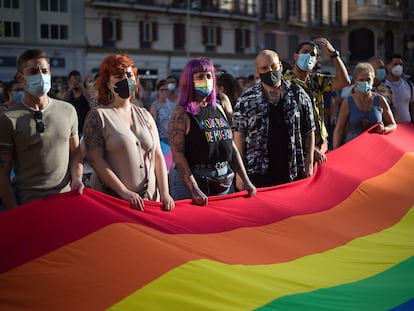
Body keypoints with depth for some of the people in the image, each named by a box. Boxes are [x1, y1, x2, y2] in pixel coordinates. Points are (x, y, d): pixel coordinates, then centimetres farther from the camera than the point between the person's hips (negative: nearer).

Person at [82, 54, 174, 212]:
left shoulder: (144, 115, 12)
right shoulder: (98, 115, -3)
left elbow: (158, 156, 10)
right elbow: (95, 159, -11)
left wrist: (164, 193, -2)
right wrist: (124, 192, -17)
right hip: (111, 198, -4)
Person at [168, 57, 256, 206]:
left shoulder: (218, 108, 10)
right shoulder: (181, 113, -8)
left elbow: (231, 147, 12)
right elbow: (177, 154, -14)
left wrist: (245, 180, 5)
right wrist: (195, 190, -22)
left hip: (224, 182, 6)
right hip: (192, 182, -6)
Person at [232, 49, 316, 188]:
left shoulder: (298, 95, 7)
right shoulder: (246, 99, 3)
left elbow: (309, 132, 9)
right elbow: (239, 136, 3)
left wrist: (309, 165, 3)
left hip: (294, 174, 1)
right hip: (258, 174, -1)